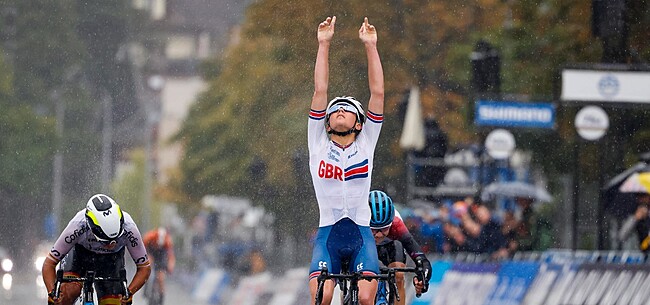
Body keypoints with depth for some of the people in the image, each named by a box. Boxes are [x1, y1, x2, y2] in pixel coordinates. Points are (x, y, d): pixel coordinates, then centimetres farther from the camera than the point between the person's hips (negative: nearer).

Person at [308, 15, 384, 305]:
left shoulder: (366, 143, 9)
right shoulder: (318, 143, 8)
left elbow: (378, 92, 3)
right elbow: (320, 90, 4)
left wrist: (370, 45, 1)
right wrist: (324, 44, 1)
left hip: (361, 235, 0)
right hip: (328, 234, 0)